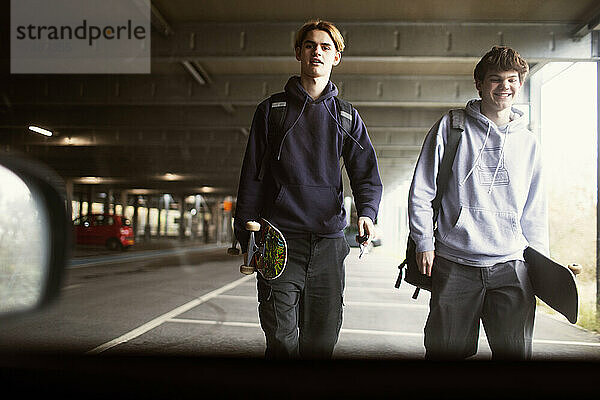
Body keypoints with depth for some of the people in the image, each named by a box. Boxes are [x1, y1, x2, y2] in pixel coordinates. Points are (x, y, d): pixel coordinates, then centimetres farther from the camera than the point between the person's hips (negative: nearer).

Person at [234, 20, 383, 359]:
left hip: (329, 243, 2)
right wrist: (247, 238, 2)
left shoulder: (347, 117, 13)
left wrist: (367, 213, -14)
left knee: (322, 343, 8)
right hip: (280, 242, -1)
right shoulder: (272, 109, 10)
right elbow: (252, 177, 8)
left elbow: (367, 175, 9)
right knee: (282, 341, -3)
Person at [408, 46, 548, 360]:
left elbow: (534, 211, 17)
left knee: (515, 353, 5)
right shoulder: (451, 128, 2)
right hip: (454, 264, -3)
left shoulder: (528, 142, 13)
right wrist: (424, 242, -5)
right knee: (446, 352, 5)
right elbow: (421, 190, 1)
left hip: (511, 267, 3)